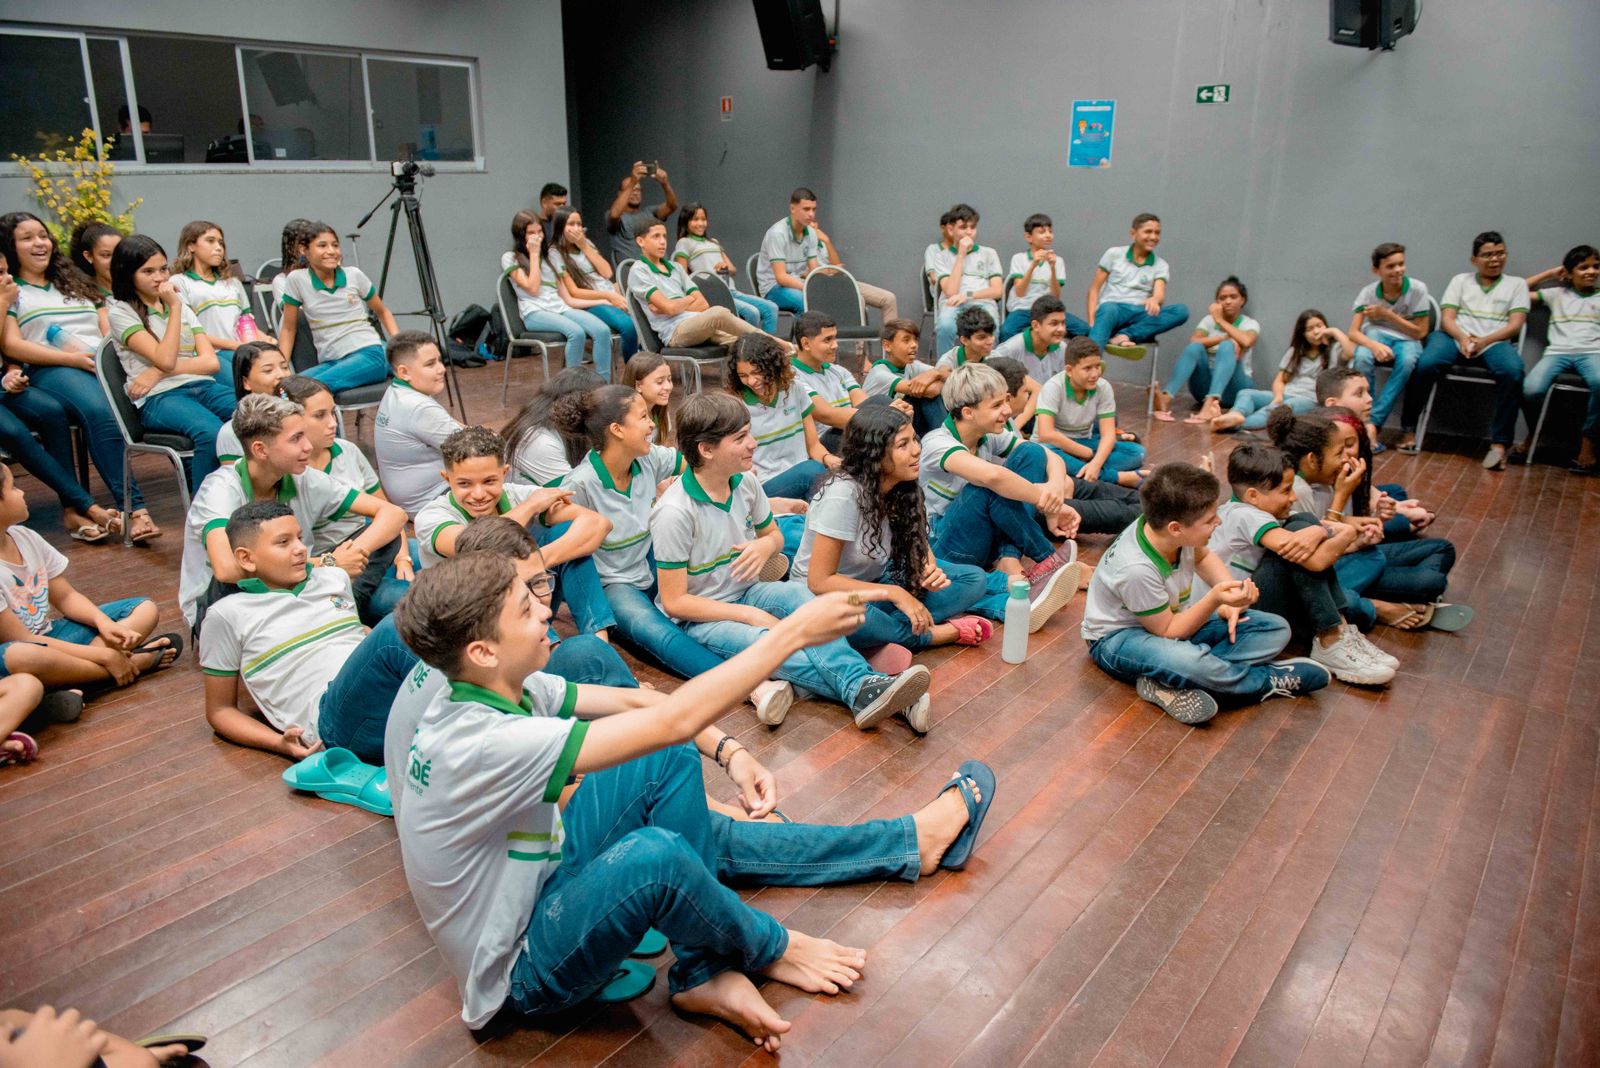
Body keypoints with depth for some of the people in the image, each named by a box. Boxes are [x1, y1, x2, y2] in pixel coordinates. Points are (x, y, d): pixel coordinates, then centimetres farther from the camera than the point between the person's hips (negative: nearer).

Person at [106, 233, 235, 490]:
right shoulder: (121, 312, 6)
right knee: (212, 433, -39)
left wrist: (159, 372, -6)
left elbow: (211, 362, 9)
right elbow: (165, 359, -9)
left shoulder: (182, 307, 22)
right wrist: (175, 307, -3)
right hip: (159, 397, -5)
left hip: (203, 386, 5)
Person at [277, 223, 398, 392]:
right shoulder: (297, 279, 3)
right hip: (330, 362, 2)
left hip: (369, 354, -2)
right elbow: (288, 329, 9)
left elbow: (382, 313, 19)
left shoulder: (354, 275, 6)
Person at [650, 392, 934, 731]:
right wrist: (750, 615, -22)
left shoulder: (745, 483, -2)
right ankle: (860, 689, -53)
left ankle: (868, 684, -45)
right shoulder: (674, 512, -21)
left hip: (744, 593, 6)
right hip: (698, 617, -5)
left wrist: (766, 544, -12)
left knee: (795, 593, -27)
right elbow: (674, 601, -18)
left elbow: (774, 534, 16)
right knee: (761, 641, -36)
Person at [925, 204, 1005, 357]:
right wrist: (961, 254, 3)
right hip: (952, 304, -1)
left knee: (987, 327, -36)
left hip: (983, 302, 1)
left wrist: (968, 295, -6)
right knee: (946, 326, -38)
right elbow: (950, 291, 1)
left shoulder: (988, 253, 22)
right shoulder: (940, 254, 17)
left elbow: (998, 290, 10)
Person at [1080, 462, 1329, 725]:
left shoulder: (1169, 530, -14)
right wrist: (1215, 599, -32)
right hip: (1119, 637, -9)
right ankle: (1268, 680, -11)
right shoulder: (1137, 570, -35)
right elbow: (1167, 632, -21)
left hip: (1170, 617, 9)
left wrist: (1231, 597, -2)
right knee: (1188, 661, -43)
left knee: (1275, 629, -3)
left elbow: (1203, 556, 13)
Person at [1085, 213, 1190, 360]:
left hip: (1139, 314, 3)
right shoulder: (1114, 254, 12)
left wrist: (1154, 300, -30)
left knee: (1182, 310, -24)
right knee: (1108, 310, -40)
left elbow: (1160, 294, -3)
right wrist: (1092, 320, -10)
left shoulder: (1161, 265, 16)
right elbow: (1094, 289, 7)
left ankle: (1124, 336, -39)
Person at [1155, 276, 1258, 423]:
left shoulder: (1250, 323, 4)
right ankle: (1166, 398, -52)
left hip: (1234, 388, -2)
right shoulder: (1209, 320, 11)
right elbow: (1193, 341, -9)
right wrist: (1224, 338, -18)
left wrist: (1220, 320, -11)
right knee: (1195, 347, -25)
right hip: (1206, 386, 2)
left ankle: (1210, 403, -57)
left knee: (1227, 347, -29)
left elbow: (1246, 341, -21)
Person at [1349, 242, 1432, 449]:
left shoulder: (1417, 289, -10)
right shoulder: (1368, 292, -7)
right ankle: (1368, 423, -30)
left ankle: (1373, 423, -33)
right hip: (1376, 334, 1)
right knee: (1362, 356, -36)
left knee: (1407, 361, -37)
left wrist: (1387, 314, -16)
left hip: (1407, 339, 0)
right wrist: (1374, 345, -34)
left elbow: (1421, 332, -6)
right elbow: (1353, 332, -12)